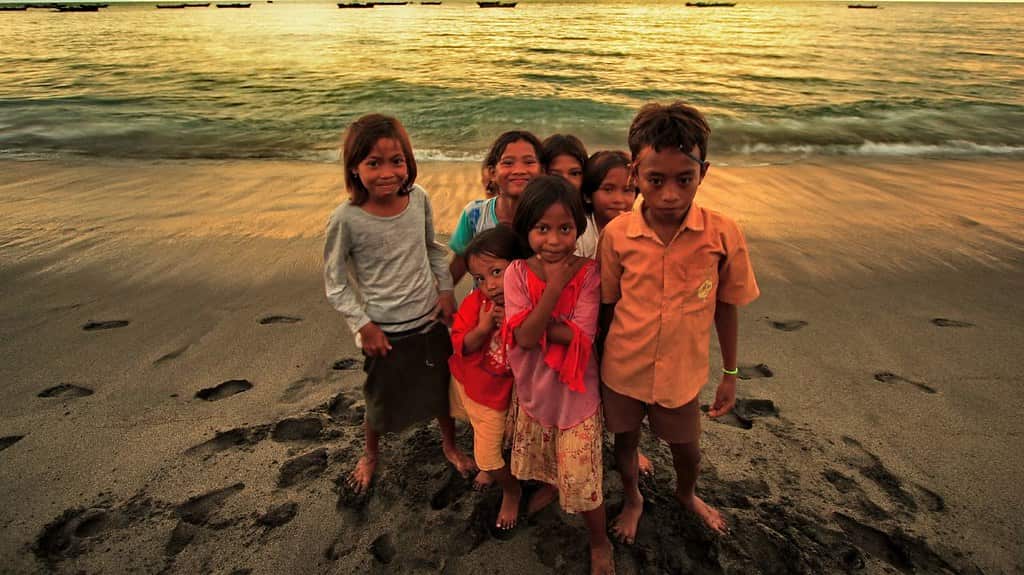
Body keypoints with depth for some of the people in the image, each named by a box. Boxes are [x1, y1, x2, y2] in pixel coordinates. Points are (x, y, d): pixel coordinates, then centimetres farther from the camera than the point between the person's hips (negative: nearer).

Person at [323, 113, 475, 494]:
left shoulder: (418, 198, -10)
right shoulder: (347, 219, -21)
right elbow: (335, 280, -10)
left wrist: (446, 289, 0)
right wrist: (362, 324, -12)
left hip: (430, 319, 3)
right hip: (384, 330, -3)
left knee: (443, 388, 20)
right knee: (381, 399, 17)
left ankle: (450, 445, 49)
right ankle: (370, 455, 49)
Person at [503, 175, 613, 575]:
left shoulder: (587, 272, -19)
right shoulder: (518, 273, -16)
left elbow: (581, 336, -26)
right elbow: (523, 337, -26)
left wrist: (535, 323, -26)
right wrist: (555, 287, -30)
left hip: (576, 392, -3)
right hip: (533, 388, 3)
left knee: (580, 477, 6)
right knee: (542, 459, 28)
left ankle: (599, 542, 33)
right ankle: (550, 486, 62)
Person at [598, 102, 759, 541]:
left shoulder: (723, 233, -17)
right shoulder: (616, 234, -16)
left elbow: (726, 307, -4)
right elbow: (607, 306, -4)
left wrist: (730, 374, 4)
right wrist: (600, 367, 4)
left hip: (682, 373, 0)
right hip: (623, 370, 0)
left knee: (686, 448, 22)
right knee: (625, 441, 22)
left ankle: (687, 494, 59)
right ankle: (632, 500, 55)